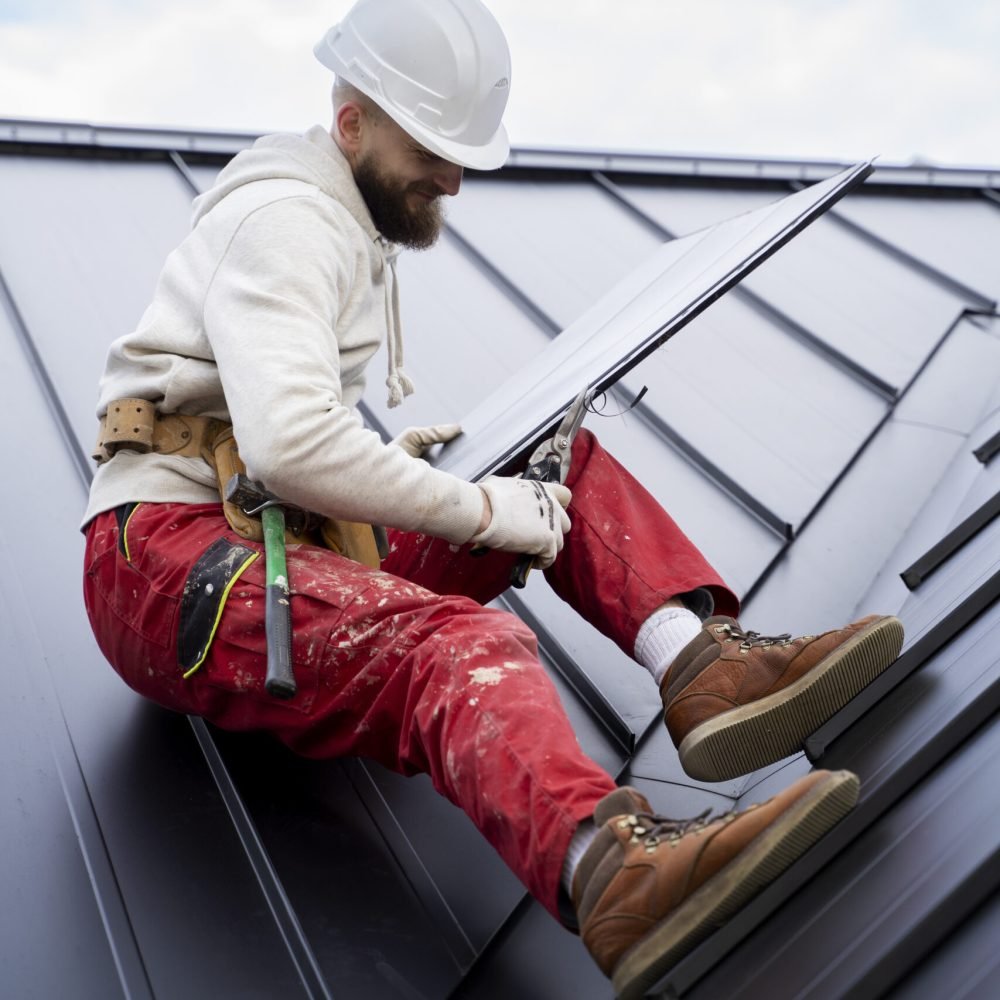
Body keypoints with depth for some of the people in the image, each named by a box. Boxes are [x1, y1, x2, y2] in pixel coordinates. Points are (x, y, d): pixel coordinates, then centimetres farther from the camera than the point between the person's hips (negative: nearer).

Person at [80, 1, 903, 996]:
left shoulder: (352, 226, 21)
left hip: (281, 533, 9)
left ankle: (699, 659, -22)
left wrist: (379, 460, 13)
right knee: (450, 642, -38)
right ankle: (611, 870, -64)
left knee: (564, 462, 2)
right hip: (168, 562, -9)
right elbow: (288, 441, -27)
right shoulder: (286, 218, -12)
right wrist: (477, 511, -19)